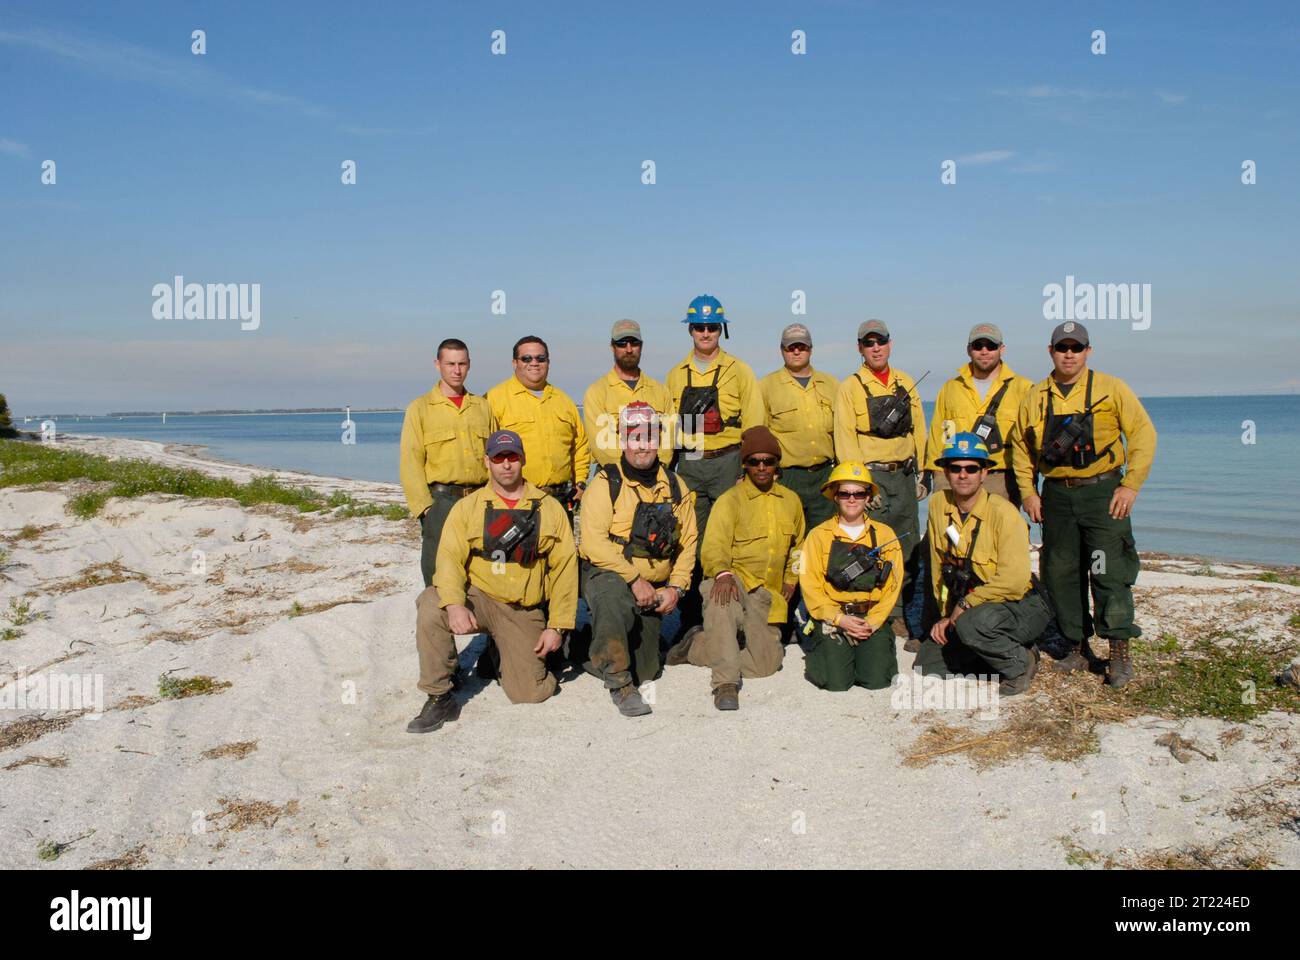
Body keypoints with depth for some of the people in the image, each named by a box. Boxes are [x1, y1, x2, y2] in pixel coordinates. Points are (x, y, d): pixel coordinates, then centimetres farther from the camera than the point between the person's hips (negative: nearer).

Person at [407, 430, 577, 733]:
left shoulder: (550, 509, 6)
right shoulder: (467, 507, 4)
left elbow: (565, 568, 3)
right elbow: (450, 558, -8)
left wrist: (556, 627, -3)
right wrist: (454, 604, -28)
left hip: (524, 612, 1)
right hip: (477, 598, -1)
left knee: (530, 694, -8)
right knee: (430, 606, -33)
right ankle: (439, 699, -15)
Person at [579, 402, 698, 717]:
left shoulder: (675, 487, 5)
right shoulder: (607, 483, -10)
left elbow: (688, 543, 8)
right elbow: (593, 542, -19)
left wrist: (676, 587, -6)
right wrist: (635, 579, -23)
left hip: (654, 590, 5)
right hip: (607, 576, -5)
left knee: (644, 672, 7)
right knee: (614, 594, -42)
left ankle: (599, 656, 39)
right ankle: (618, 682, -27)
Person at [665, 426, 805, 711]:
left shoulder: (791, 501, 12)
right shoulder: (730, 500, -4)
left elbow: (797, 546, 29)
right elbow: (713, 546, -18)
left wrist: (790, 580, 16)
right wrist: (723, 573, -39)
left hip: (766, 595, 5)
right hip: (734, 580, -5)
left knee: (767, 664, -8)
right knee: (719, 596, -42)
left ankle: (697, 646, 11)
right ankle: (726, 684, -36)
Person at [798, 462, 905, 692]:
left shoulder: (884, 535, 9)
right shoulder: (819, 535, 5)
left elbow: (893, 586, 4)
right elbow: (810, 586, -1)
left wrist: (872, 622, -9)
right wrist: (840, 619, -12)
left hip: (873, 619, 1)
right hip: (832, 619, -1)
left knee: (877, 680, -15)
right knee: (836, 682, -17)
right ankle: (820, 651, 14)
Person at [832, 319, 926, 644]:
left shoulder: (906, 383, 13)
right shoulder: (850, 386, -1)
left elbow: (918, 431, 16)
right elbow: (845, 438, -7)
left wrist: (920, 474, 10)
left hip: (904, 475, 5)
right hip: (871, 474, -5)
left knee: (909, 549, 7)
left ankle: (900, 614, 17)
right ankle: (888, 617, 3)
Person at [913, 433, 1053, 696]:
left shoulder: (1004, 513, -21)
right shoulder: (938, 503, -3)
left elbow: (1014, 582, -27)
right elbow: (939, 566, 6)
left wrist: (964, 605, -19)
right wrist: (946, 613, 2)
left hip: (1022, 608, -7)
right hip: (969, 609, 7)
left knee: (972, 624, -36)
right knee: (925, 665, 0)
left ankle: (1020, 663, -6)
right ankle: (1002, 650, 15)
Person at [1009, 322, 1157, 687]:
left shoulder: (1111, 389, -1)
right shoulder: (1035, 397, 7)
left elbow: (1143, 434, -2)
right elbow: (1021, 446, 14)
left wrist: (1131, 484, -9)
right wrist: (1028, 491, 5)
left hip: (1103, 493, -3)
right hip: (1056, 496, 4)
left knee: (1109, 571, -8)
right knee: (1061, 574, 7)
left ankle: (1119, 653, 1)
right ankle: (1077, 647, 20)